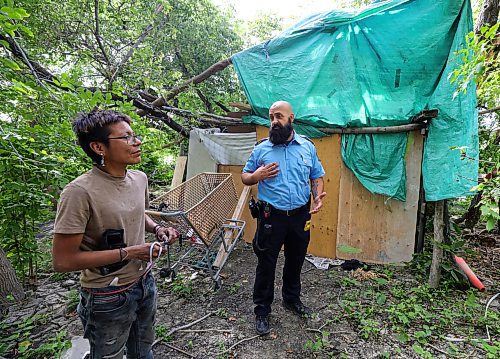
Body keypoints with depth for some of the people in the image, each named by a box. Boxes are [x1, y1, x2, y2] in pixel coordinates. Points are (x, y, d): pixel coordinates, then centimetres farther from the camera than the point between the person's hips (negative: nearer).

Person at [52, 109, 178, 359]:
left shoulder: (140, 178, -2)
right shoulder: (80, 192, -24)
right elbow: (63, 261, -22)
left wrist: (157, 229, -3)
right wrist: (128, 253, -22)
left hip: (144, 282, 7)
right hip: (109, 297, -6)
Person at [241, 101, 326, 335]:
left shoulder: (307, 146, 4)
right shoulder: (261, 149, -2)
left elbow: (317, 175, 10)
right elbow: (244, 177, 5)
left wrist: (318, 196, -8)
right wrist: (256, 176, -17)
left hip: (300, 216, 3)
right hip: (271, 217, -2)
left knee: (295, 261, 19)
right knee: (266, 264, 6)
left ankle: (292, 299, 43)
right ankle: (262, 310, 24)